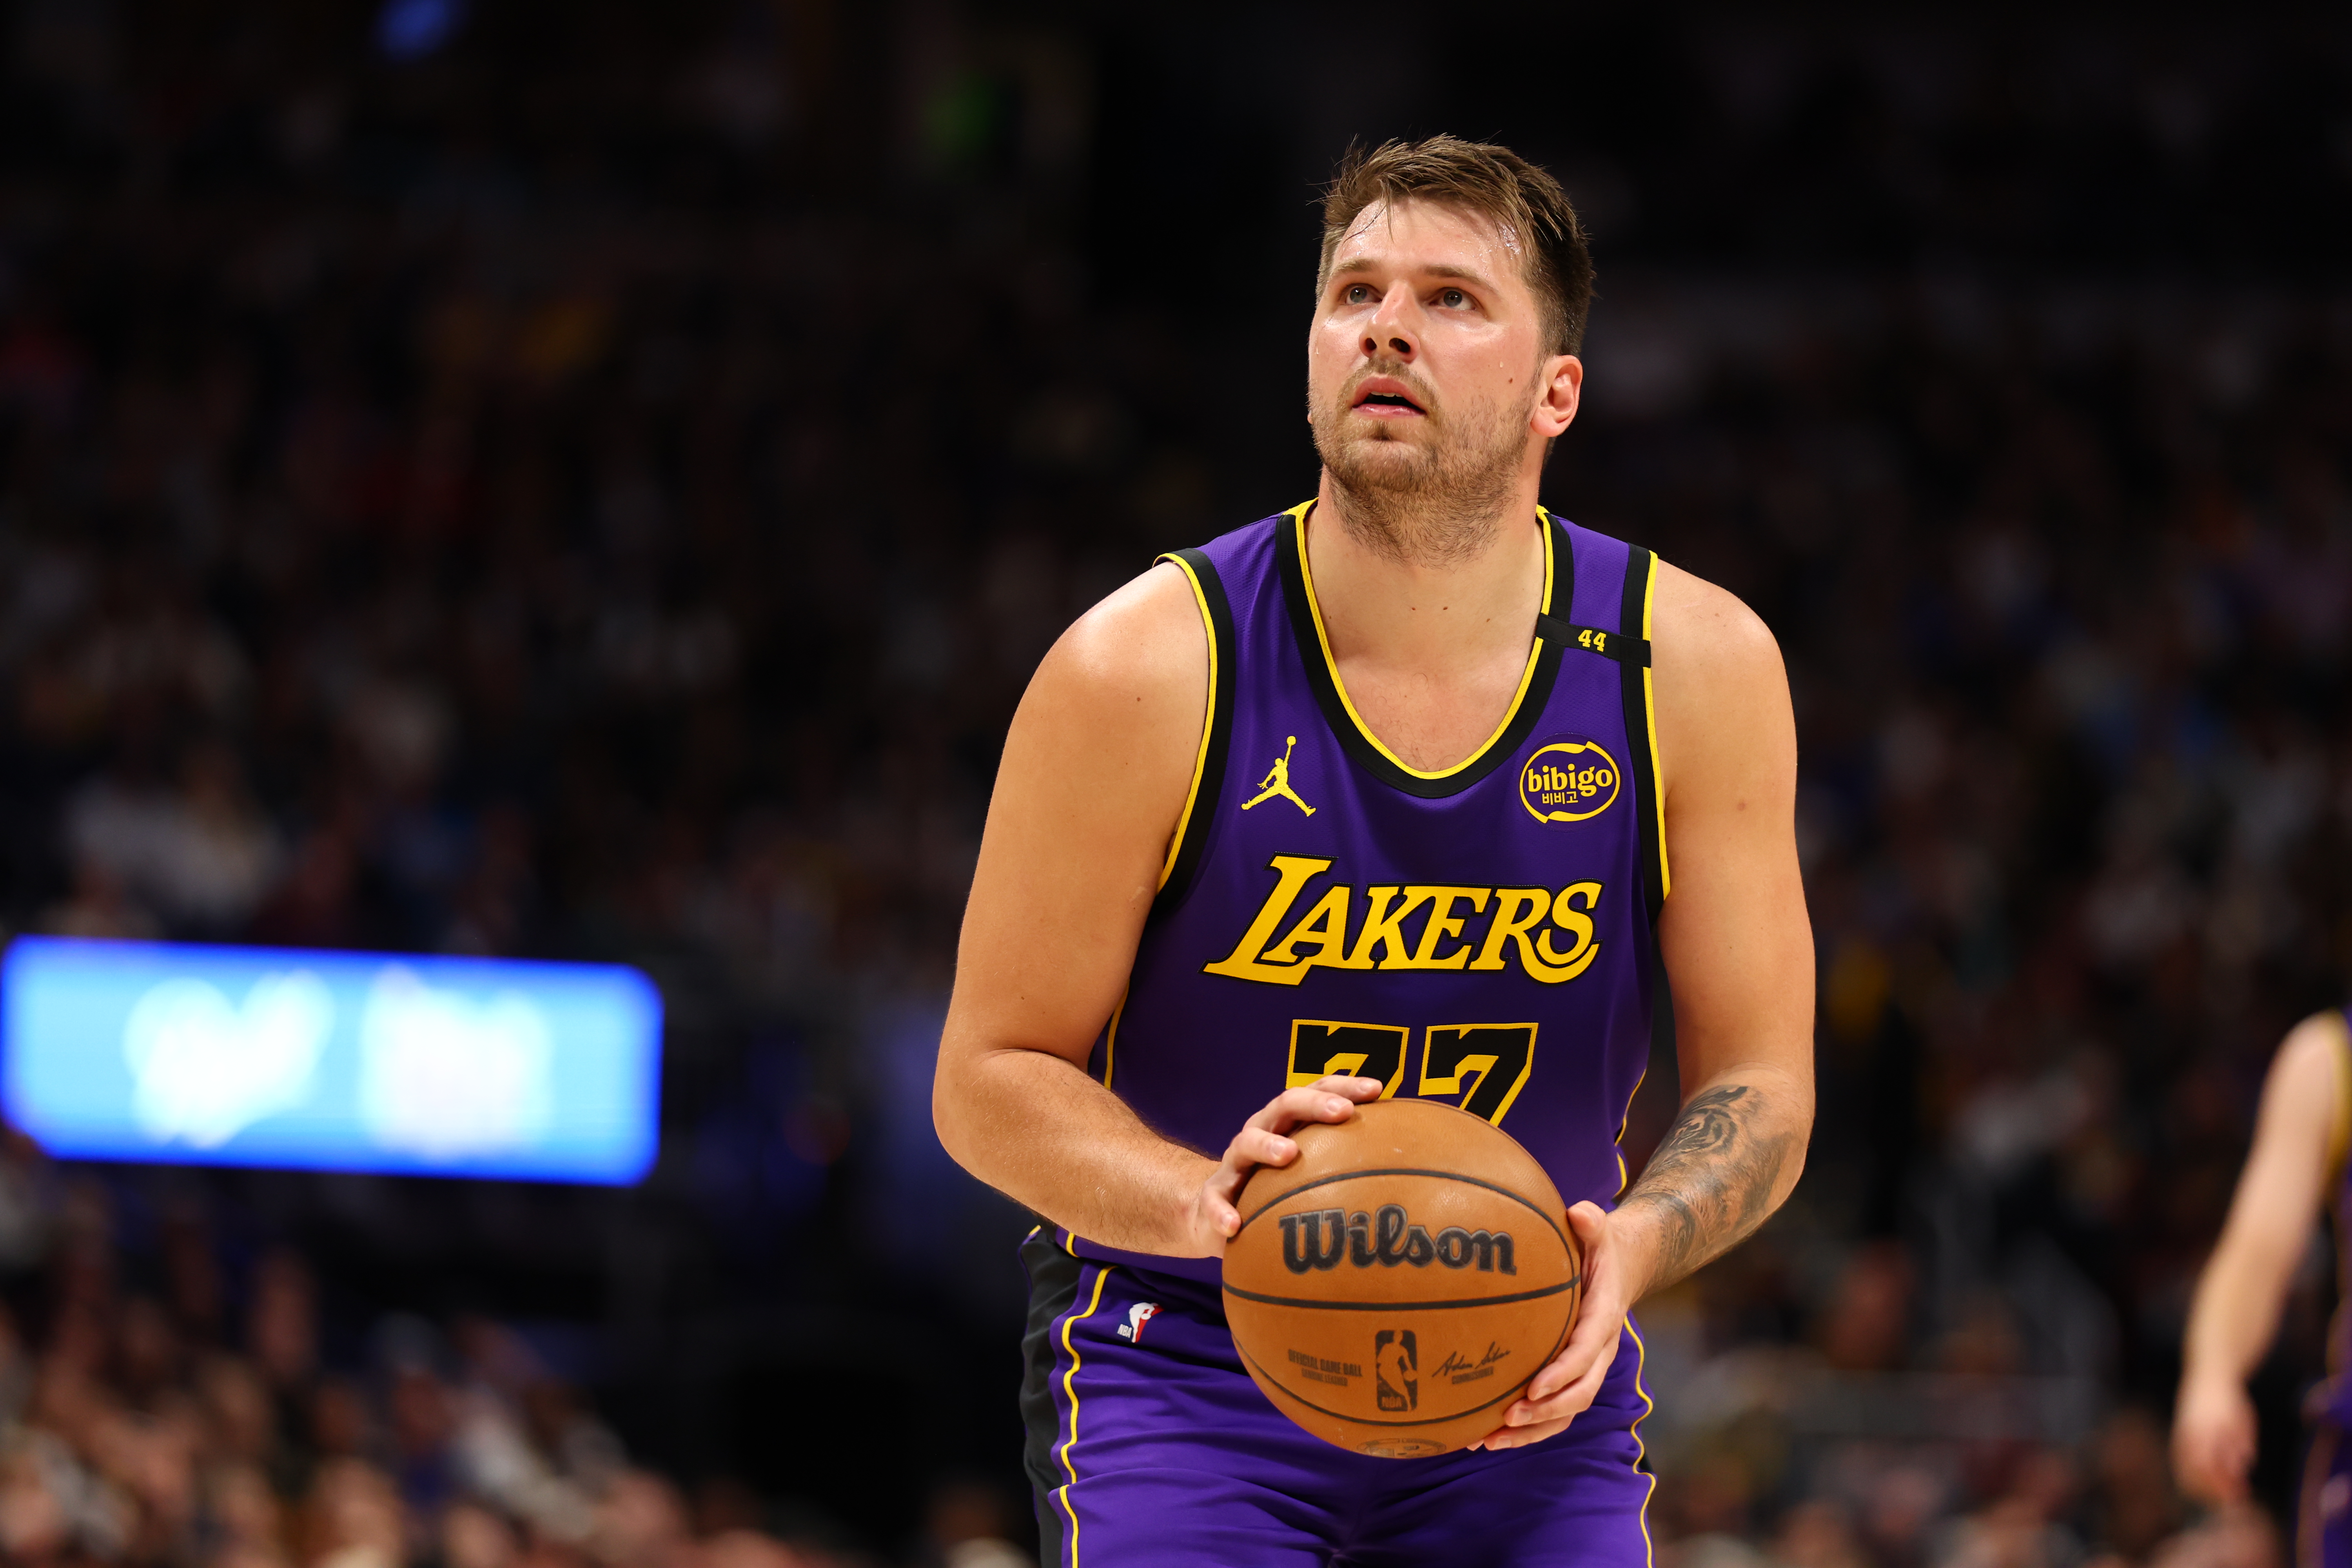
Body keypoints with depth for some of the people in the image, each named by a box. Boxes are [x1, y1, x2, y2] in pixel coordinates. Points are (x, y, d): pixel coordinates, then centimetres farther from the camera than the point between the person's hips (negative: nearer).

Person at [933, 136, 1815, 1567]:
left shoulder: (1698, 669, -7)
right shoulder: (1142, 672, -13)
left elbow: (1760, 1086, -1)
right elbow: (991, 1077, -7)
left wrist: (1627, 1248, -22)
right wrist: (1205, 1204, -27)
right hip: (1187, 1358, -2)